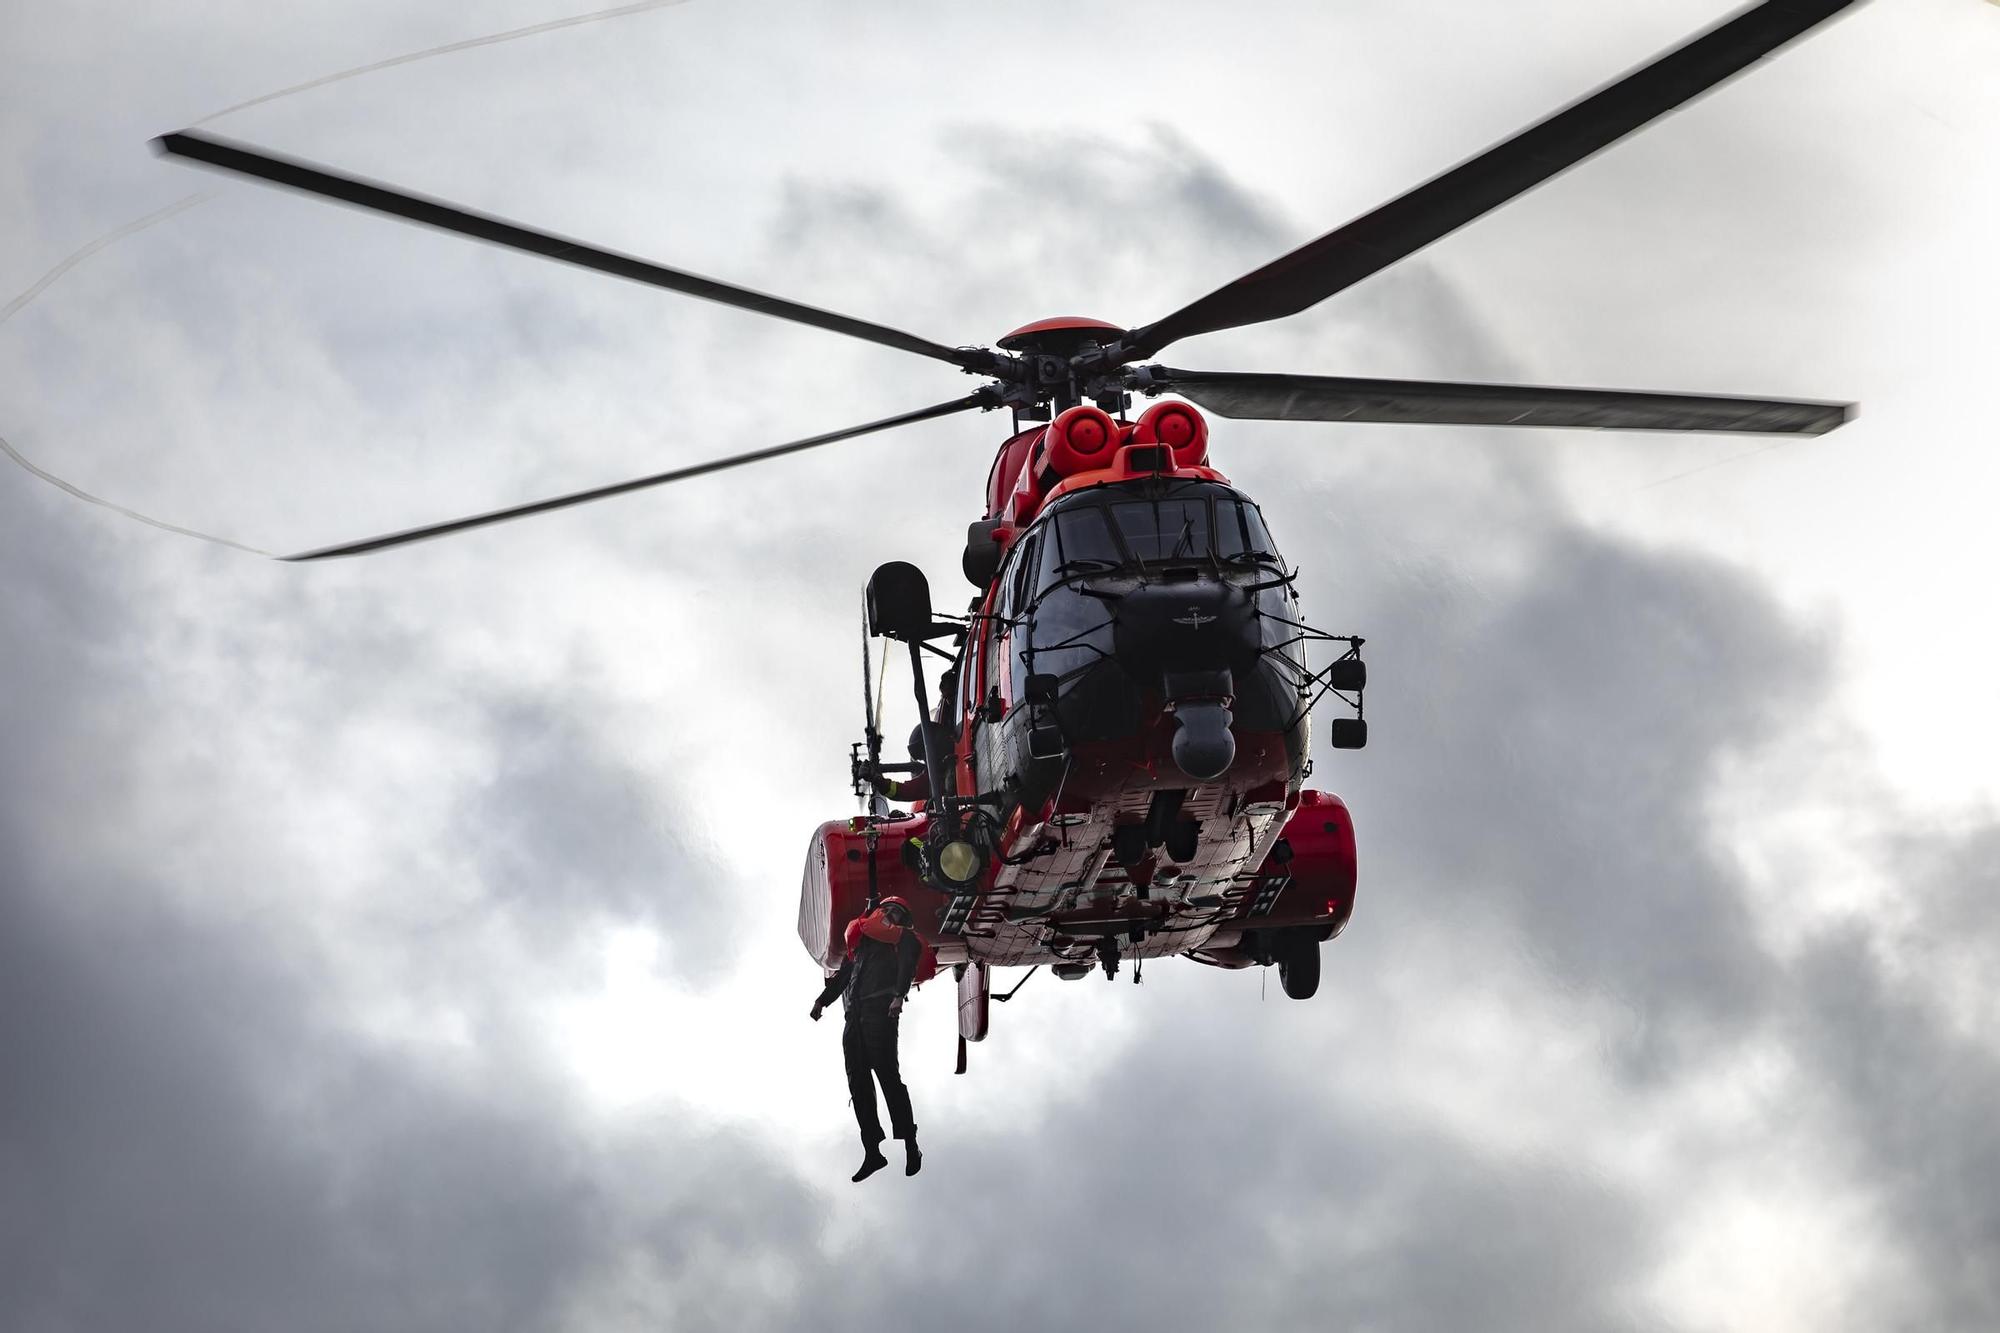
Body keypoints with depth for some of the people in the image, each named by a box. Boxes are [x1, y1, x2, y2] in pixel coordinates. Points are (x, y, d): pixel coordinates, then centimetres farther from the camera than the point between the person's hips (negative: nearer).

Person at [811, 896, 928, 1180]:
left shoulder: (903, 940, 13)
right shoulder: (861, 940, 29)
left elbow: (908, 964, -5)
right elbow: (843, 975, 26)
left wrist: (899, 995, -23)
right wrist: (822, 1000, 11)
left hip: (880, 1010, -6)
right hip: (855, 1016, 6)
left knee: (887, 1074, -15)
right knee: (858, 1082, -1)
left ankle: (910, 1146, -15)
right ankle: (872, 1151, -2)